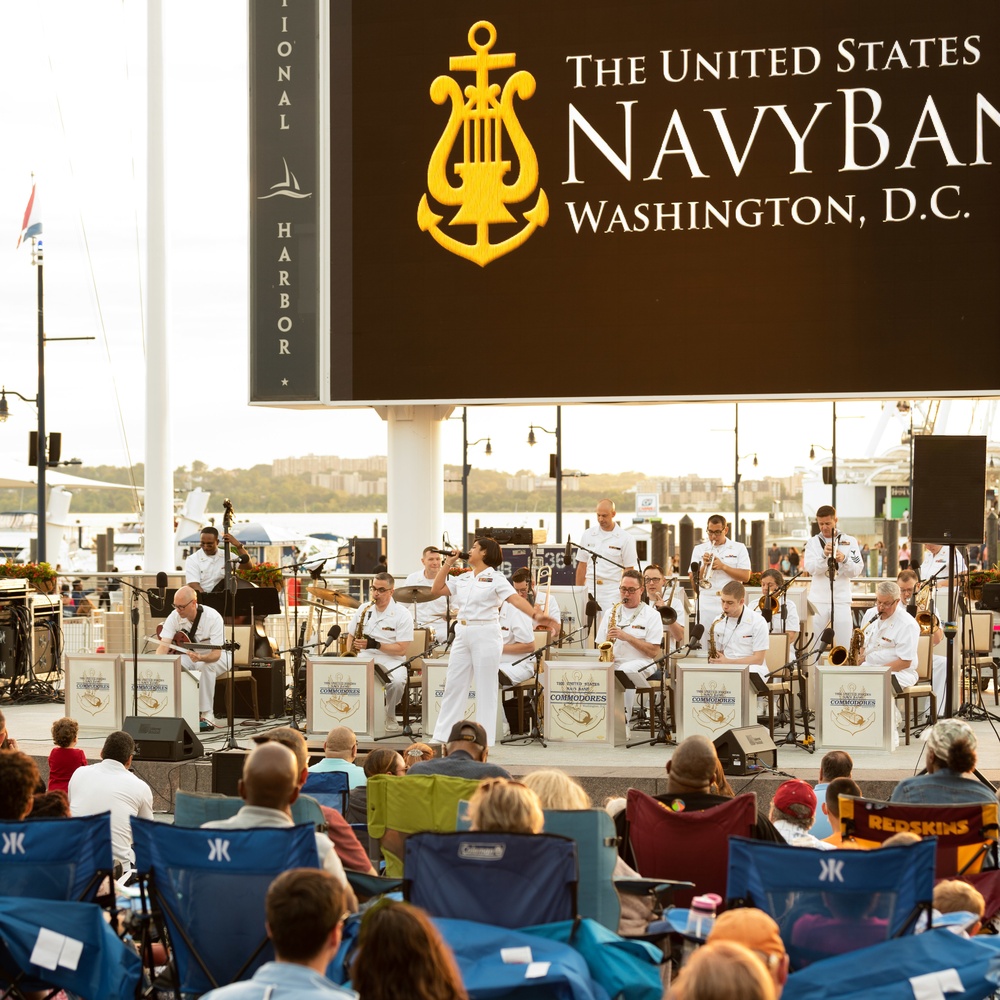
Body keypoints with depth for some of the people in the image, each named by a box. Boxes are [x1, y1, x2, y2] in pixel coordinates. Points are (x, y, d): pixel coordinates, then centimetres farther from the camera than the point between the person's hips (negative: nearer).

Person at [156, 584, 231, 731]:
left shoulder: (213, 617, -27)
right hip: (188, 654, 4)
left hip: (217, 655, -4)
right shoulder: (175, 616, -14)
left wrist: (201, 658, -53)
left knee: (204, 666, -39)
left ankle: (206, 716, -29)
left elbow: (216, 654, -31)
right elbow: (164, 645, -21)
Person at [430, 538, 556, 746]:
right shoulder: (462, 579, 14)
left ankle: (484, 741, 5)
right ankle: (442, 736, 15)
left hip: (486, 635, -6)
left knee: (485, 689, 0)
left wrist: (536, 615, -33)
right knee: (453, 686, 9)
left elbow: (516, 599, -17)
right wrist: (447, 564, 10)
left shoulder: (495, 578, -5)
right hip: (462, 634, 7)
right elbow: (436, 590, 17)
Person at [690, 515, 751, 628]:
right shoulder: (699, 550, 13)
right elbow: (693, 581, 8)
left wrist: (723, 566, -10)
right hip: (707, 605, 1)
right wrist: (704, 566, -9)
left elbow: (746, 576, -1)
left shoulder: (739, 548, 8)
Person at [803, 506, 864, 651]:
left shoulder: (850, 541, 7)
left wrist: (844, 559, -20)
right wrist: (824, 555, -23)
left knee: (844, 644, -2)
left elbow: (857, 571, -1)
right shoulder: (813, 542, 7)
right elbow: (810, 569, -6)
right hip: (818, 600, 0)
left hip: (841, 599, 0)